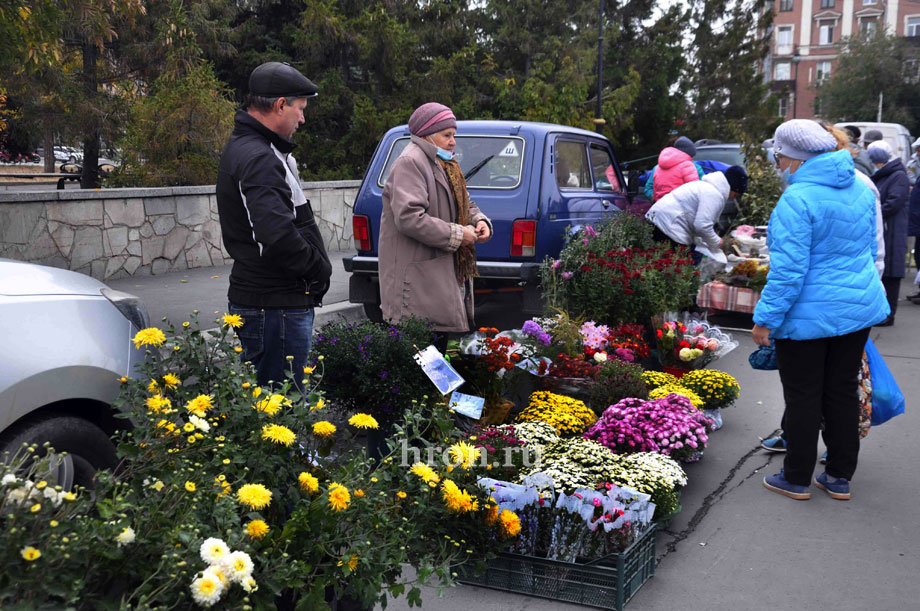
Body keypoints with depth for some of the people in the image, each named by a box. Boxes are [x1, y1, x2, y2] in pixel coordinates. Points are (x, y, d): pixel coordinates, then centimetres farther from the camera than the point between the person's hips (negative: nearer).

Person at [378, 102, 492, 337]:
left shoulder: (445, 165, 21)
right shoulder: (410, 163, -13)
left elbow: (466, 205, 31)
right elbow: (408, 218, -25)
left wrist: (480, 221, 7)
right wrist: (456, 234, -19)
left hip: (448, 277, 10)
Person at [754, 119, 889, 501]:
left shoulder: (798, 199, -21)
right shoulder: (860, 189, 6)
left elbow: (788, 270, -23)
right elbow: (869, 250, 16)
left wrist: (765, 319, -16)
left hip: (808, 315, -7)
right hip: (859, 309, 8)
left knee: (802, 397, 6)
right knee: (843, 392, 16)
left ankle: (796, 479, 19)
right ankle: (840, 477, 26)